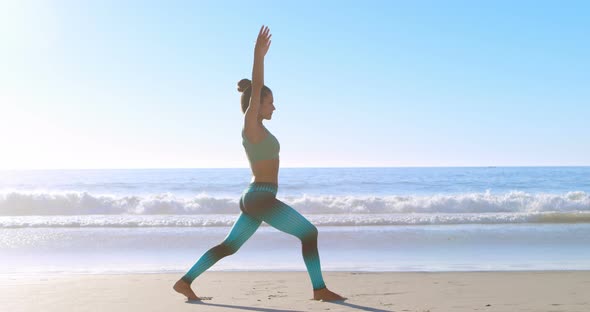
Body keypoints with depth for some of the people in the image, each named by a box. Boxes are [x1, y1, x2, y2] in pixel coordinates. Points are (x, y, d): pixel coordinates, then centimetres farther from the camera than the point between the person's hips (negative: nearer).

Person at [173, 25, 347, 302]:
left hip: (254, 198, 10)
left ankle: (185, 281, 15)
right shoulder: (251, 126, -11)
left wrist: (260, 55, 26)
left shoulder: (254, 126, 12)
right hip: (261, 199, -10)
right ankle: (319, 289, 1)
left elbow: (256, 91, 23)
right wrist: (258, 55, -30)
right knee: (309, 233, -3)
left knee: (229, 246, 14)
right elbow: (255, 91, -23)